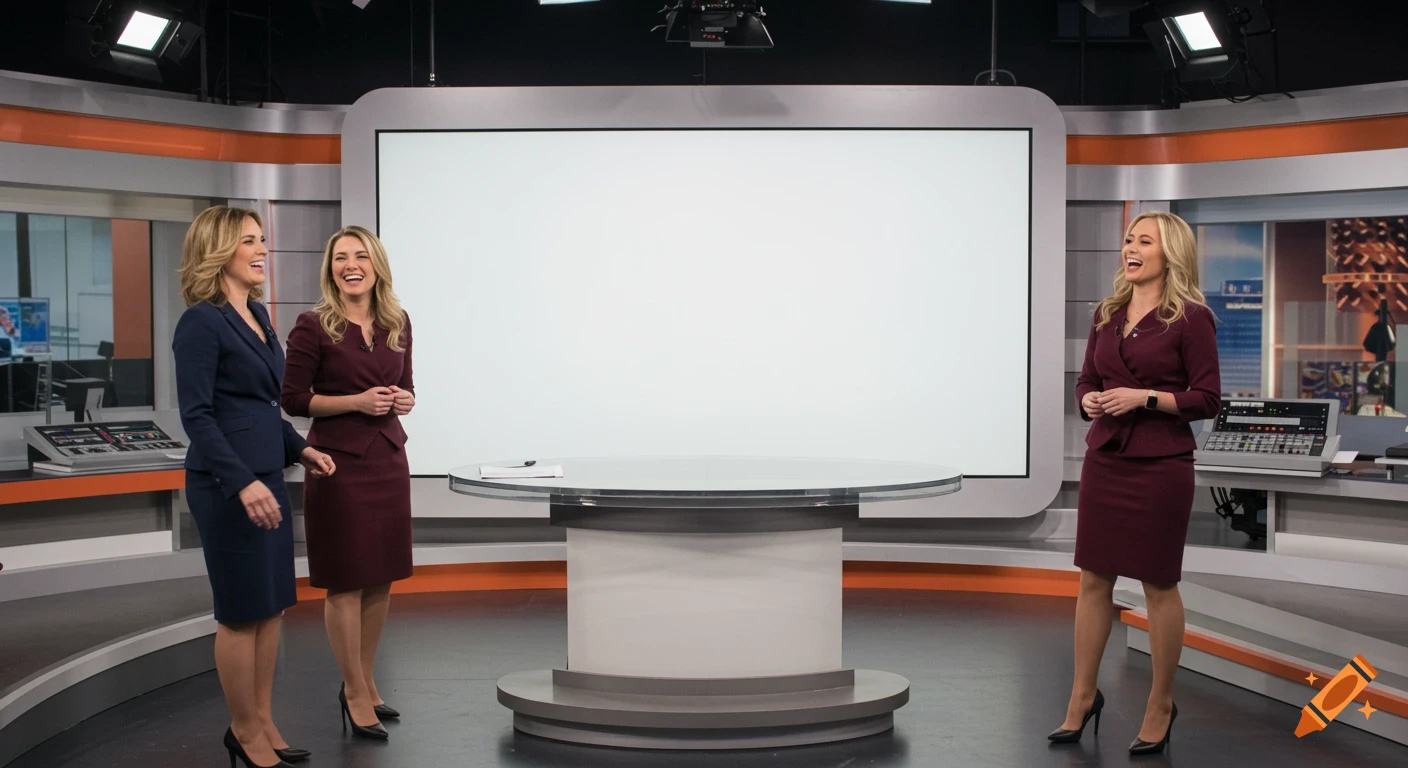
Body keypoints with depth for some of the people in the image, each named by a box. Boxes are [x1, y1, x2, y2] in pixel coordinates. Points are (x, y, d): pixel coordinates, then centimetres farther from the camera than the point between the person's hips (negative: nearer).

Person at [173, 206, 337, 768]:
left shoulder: (258, 315, 12)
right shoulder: (201, 322, -13)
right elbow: (197, 415, -18)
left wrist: (299, 449, 13)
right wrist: (243, 482, -26)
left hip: (267, 478, 8)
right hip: (228, 485, -8)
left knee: (272, 605, 13)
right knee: (242, 612, 2)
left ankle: (263, 723, 24)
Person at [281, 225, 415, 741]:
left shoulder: (397, 323, 7)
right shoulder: (313, 326, -8)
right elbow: (293, 398, -8)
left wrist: (405, 401, -4)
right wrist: (356, 401, -17)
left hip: (389, 459, 6)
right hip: (339, 461, -5)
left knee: (381, 578, 11)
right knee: (346, 582, 1)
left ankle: (364, 683, 27)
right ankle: (356, 695, 13)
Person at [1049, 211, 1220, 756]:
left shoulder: (1191, 317, -7)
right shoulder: (1107, 313, 9)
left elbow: (1207, 400, -9)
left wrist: (1144, 397, -19)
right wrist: (1089, 400, -7)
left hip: (1161, 465, -5)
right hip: (1104, 460, 5)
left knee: (1158, 584, 5)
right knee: (1093, 578, 9)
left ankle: (1160, 706, 21)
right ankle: (1082, 698, 21)